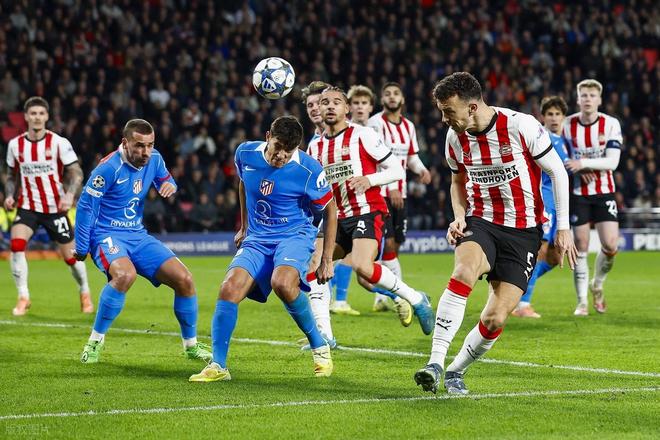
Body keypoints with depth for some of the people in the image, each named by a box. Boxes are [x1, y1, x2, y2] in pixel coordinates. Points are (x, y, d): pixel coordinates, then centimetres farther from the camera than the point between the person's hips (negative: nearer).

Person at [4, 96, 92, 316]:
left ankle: (85, 294, 31)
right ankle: (23, 298, -14)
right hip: (28, 207, 2)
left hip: (55, 208, -2)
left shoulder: (59, 143, -8)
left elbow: (76, 173, -7)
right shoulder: (15, 145, 1)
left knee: (70, 256, 4)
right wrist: (10, 195, -3)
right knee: (16, 244, -23)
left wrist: (69, 195, -24)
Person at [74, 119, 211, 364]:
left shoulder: (154, 159, 0)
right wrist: (81, 249, -11)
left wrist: (169, 186, -6)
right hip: (107, 235, -6)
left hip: (137, 235, 7)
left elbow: (165, 179, 20)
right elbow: (86, 206, -14)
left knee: (184, 279, -6)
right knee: (125, 274, -37)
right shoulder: (109, 168, -19)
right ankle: (95, 341, -20)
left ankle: (191, 345, 14)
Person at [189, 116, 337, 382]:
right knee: (229, 288, -20)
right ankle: (218, 367, -11)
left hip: (294, 236, -4)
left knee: (282, 283, -34)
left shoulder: (308, 170, -16)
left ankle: (319, 347, -11)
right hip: (256, 239, 4)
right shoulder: (245, 154, -4)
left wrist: (327, 260, -2)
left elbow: (330, 210, -2)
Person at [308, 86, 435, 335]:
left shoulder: (362, 135, -5)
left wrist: (369, 180, -19)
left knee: (362, 267, -28)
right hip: (338, 219, 7)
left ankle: (415, 299, -8)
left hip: (368, 213, -7)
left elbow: (397, 170, -4)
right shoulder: (315, 146, 13)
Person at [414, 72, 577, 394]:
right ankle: (435, 363, -33)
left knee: (495, 319, -9)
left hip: (523, 232, -2)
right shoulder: (455, 137, -1)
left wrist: (563, 228, -5)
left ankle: (456, 371, 16)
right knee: (463, 272, -32)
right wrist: (459, 217, 0)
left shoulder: (521, 126, -16)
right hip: (480, 223, 2)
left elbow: (557, 171, -5)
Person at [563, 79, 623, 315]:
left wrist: (584, 163, -25)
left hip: (604, 192, 0)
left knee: (610, 246, -9)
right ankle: (582, 302, 7)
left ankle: (597, 285, 20)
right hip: (577, 192, 0)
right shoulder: (567, 125, -3)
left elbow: (612, 162, -14)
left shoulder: (611, 124, -7)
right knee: (581, 247, -3)